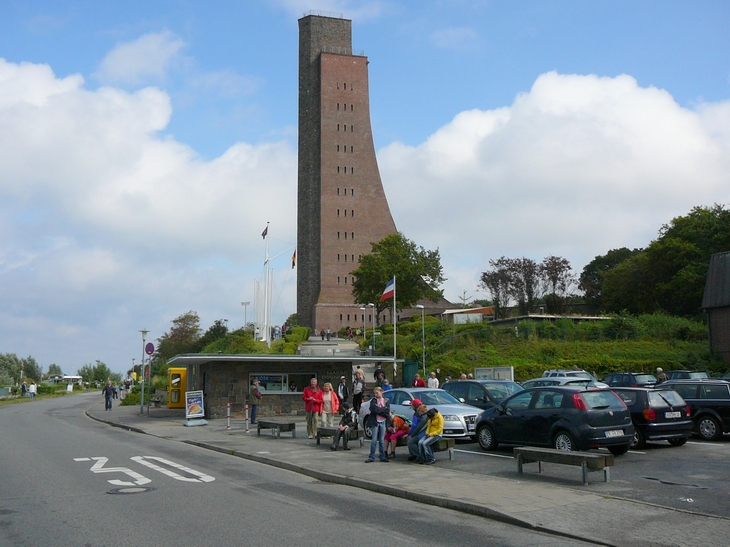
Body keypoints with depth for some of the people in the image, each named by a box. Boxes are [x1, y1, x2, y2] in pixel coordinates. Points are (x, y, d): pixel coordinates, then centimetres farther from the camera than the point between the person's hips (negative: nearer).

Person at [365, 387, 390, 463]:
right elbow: (374, 410, -15)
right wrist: (383, 409, -9)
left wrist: (379, 409, -11)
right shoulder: (373, 400, 2)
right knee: (374, 440, -3)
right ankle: (371, 457, 1)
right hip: (375, 422, -2)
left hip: (383, 422, 2)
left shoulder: (386, 401, 6)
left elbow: (388, 413, -6)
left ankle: (382, 457, 11)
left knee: (382, 441, 6)